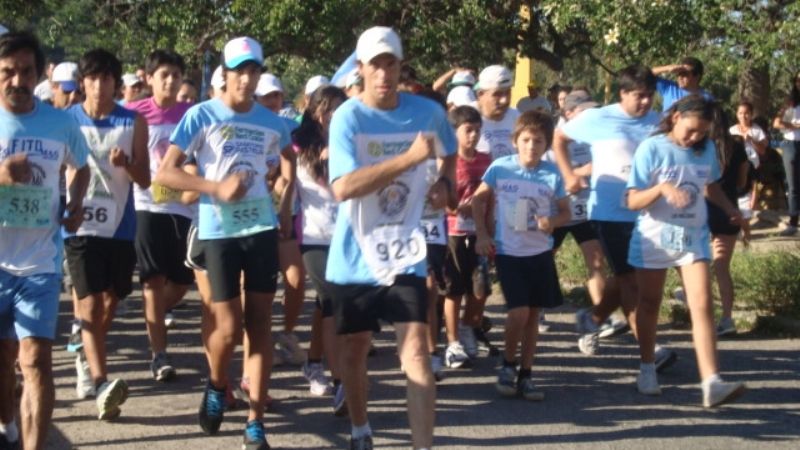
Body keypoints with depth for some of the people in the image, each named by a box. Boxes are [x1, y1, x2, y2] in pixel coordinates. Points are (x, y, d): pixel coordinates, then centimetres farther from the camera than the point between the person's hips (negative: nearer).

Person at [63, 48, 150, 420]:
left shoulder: (134, 123, 2)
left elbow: (145, 180, 2)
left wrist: (125, 164, -18)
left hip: (120, 225, 2)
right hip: (81, 224, -2)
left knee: (110, 301, 12)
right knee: (90, 302, -12)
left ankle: (87, 359, 37)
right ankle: (102, 384, -22)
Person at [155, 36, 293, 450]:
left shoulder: (270, 121, 6)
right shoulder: (201, 116, -6)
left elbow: (287, 155, 27)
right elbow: (165, 173, -9)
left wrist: (286, 204, 15)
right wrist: (216, 188, -19)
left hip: (263, 227, 3)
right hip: (219, 231, -3)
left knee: (259, 322, 2)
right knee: (229, 325, -6)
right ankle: (216, 387, 26)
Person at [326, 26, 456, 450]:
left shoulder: (427, 111, -2)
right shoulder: (347, 118, -13)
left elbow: (449, 153, 22)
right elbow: (343, 188, -28)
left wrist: (443, 183, 0)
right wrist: (410, 157, -31)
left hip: (404, 252, 1)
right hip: (356, 255, -1)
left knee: (415, 349, -11)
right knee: (355, 347, 14)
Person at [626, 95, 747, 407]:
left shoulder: (707, 150, 1)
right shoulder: (652, 149, -12)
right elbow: (633, 201, -15)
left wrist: (729, 209, 0)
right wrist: (662, 188, -33)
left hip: (693, 236, 2)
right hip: (654, 237, -2)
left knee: (702, 305, -10)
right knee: (649, 304, 12)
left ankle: (711, 383, -19)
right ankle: (647, 369, 31)